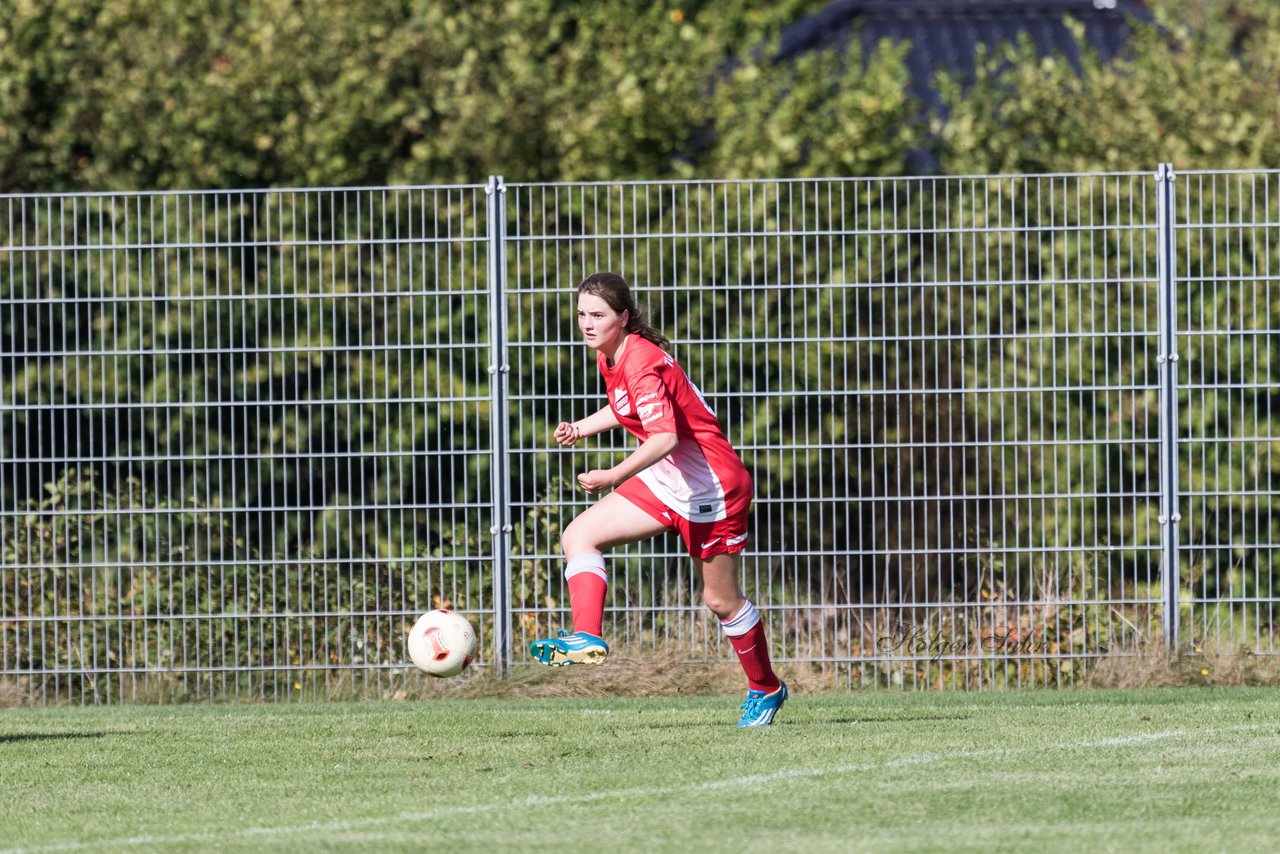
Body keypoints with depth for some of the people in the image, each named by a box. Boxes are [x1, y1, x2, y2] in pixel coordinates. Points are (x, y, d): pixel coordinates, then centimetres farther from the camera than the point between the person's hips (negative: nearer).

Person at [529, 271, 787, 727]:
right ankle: (586, 638, -19)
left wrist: (613, 477, -45)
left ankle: (766, 688, 23)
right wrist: (582, 428, 8)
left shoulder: (640, 362, -26)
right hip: (665, 481, 9)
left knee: (721, 600, 3)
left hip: (711, 484, -9)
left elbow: (664, 437, -36)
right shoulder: (610, 357, 3)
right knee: (579, 536, -7)